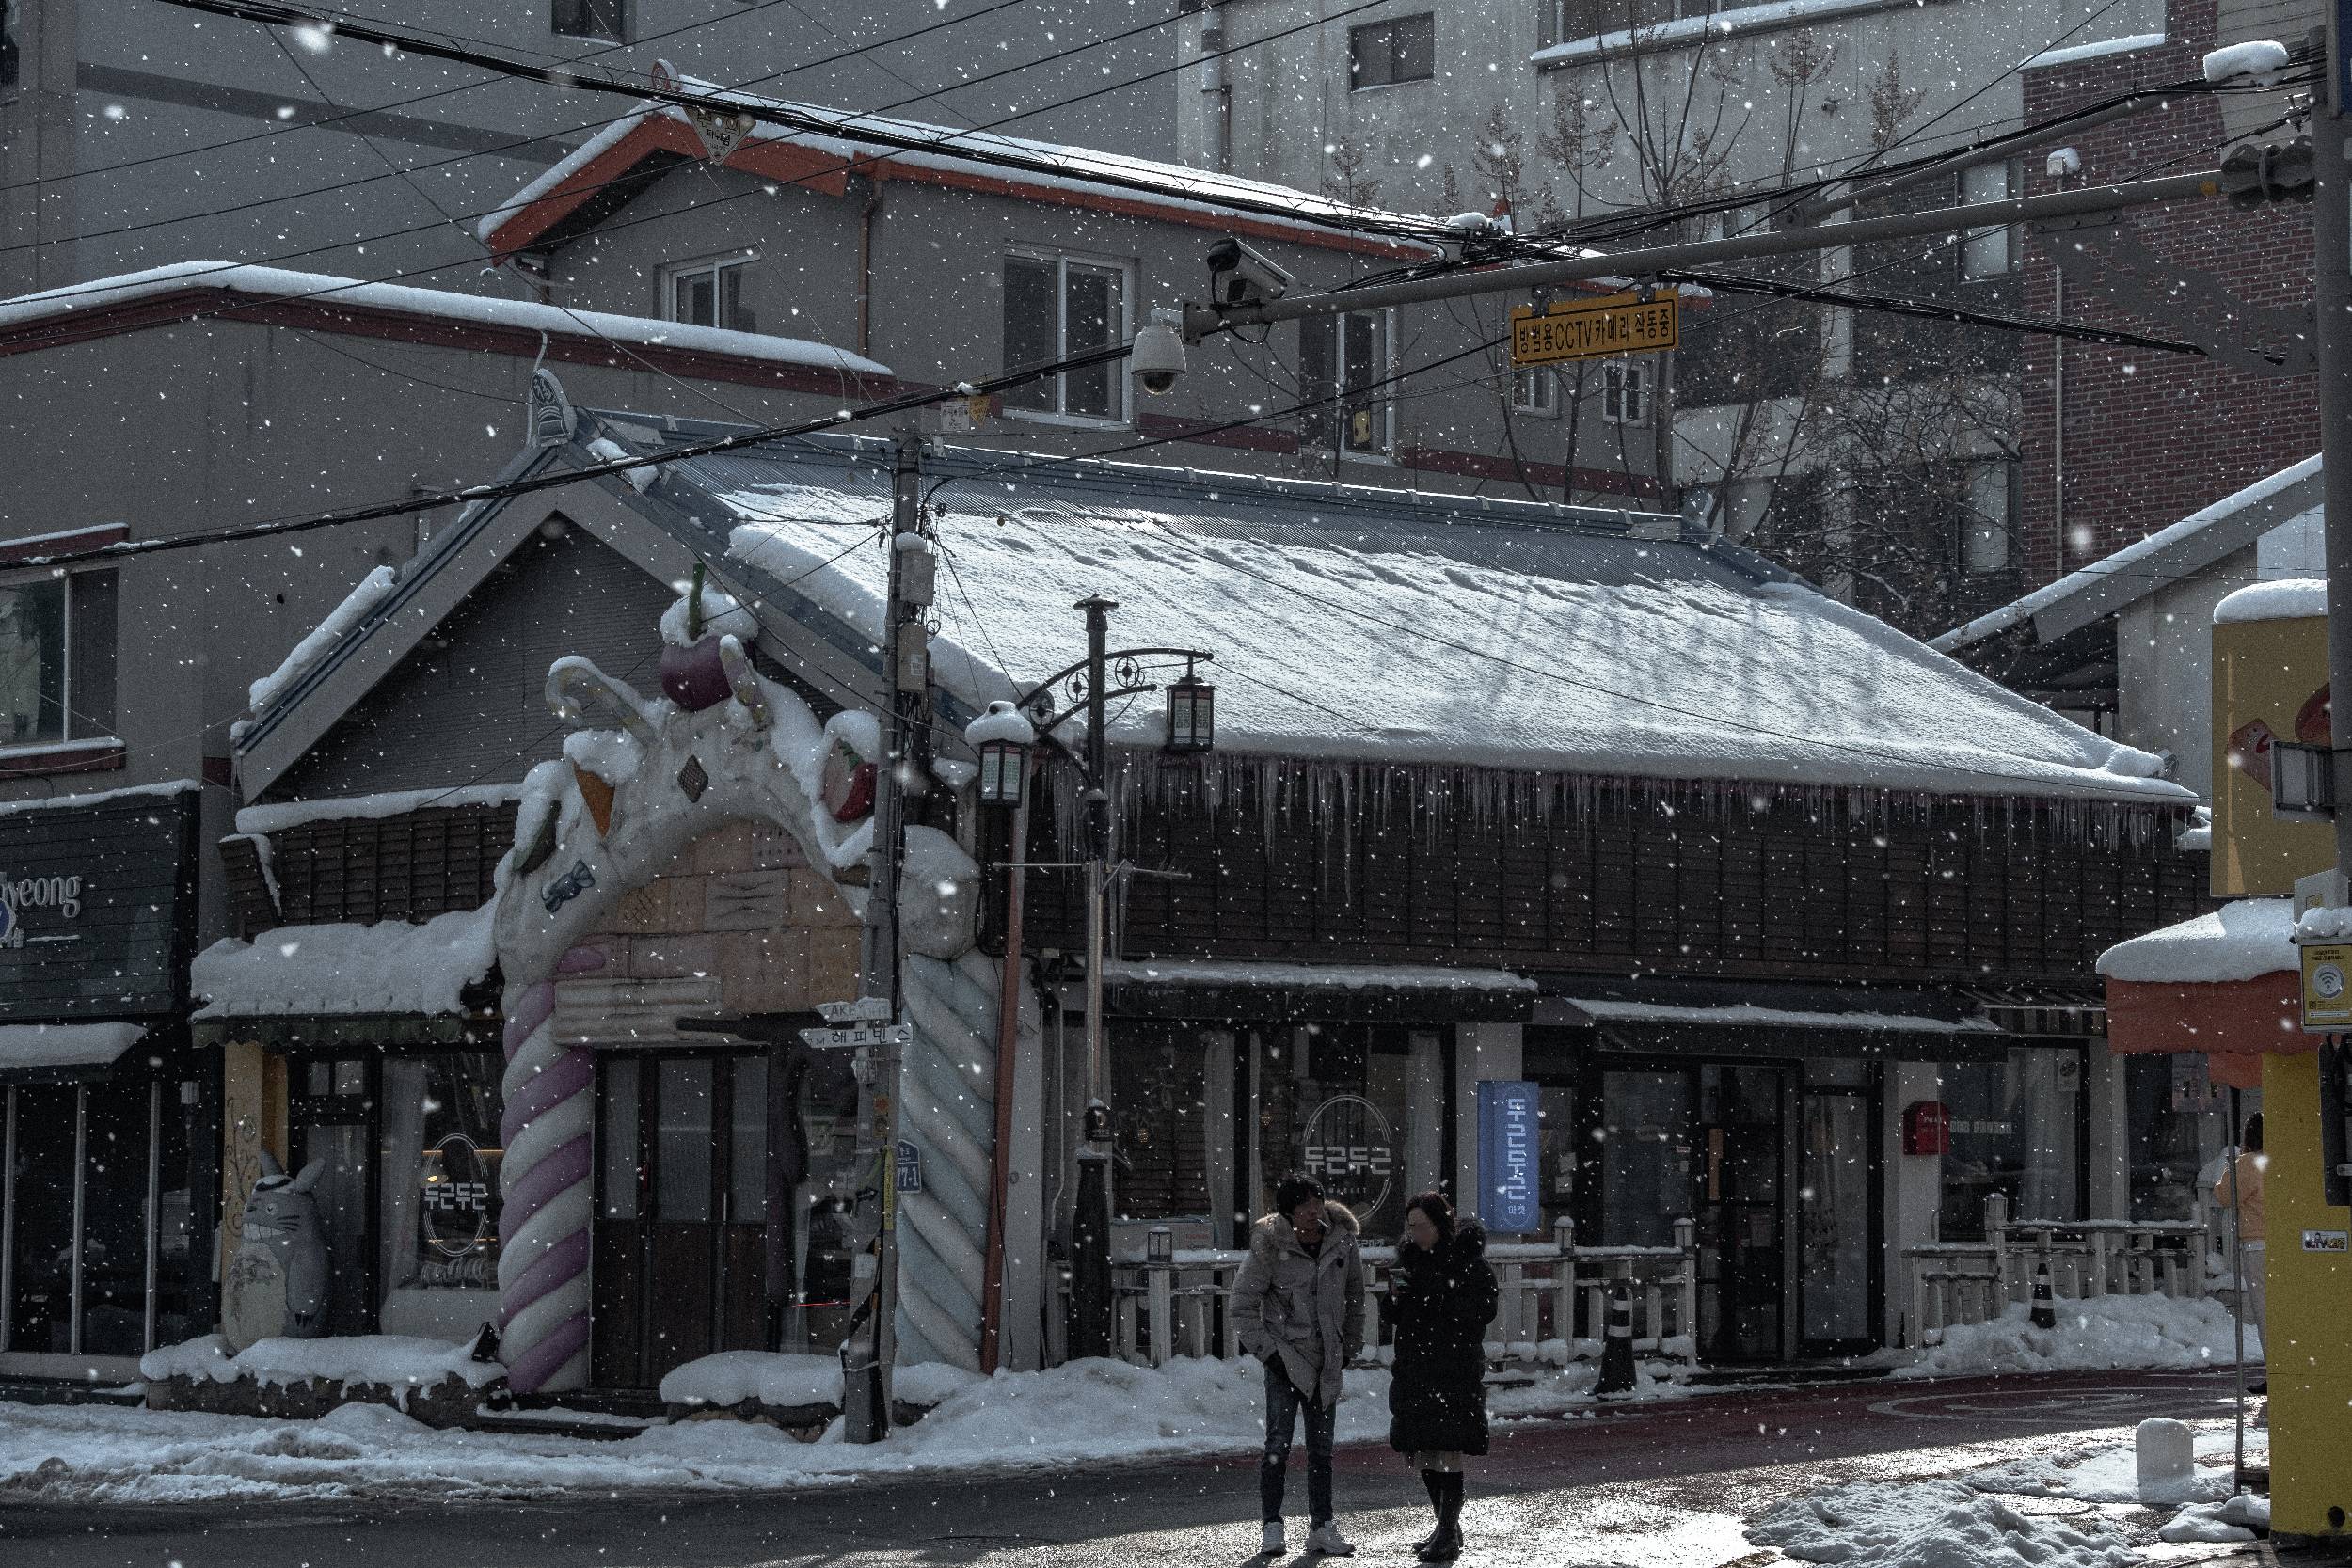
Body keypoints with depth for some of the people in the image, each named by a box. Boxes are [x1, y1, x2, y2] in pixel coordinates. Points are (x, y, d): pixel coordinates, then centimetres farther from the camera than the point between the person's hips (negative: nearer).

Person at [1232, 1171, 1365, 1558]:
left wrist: (1349, 1348, 14)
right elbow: (1243, 1305, -5)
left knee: (1321, 1447, 9)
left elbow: (1354, 1297, 12)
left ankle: (1321, 1527, 15)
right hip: (1286, 1356, -4)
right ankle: (1272, 1528, -4)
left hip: (1326, 1359, 4)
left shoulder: (1342, 1239, -2)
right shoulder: (1269, 1247, -12)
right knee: (1279, 1443, -9)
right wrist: (1266, 1351, -11)